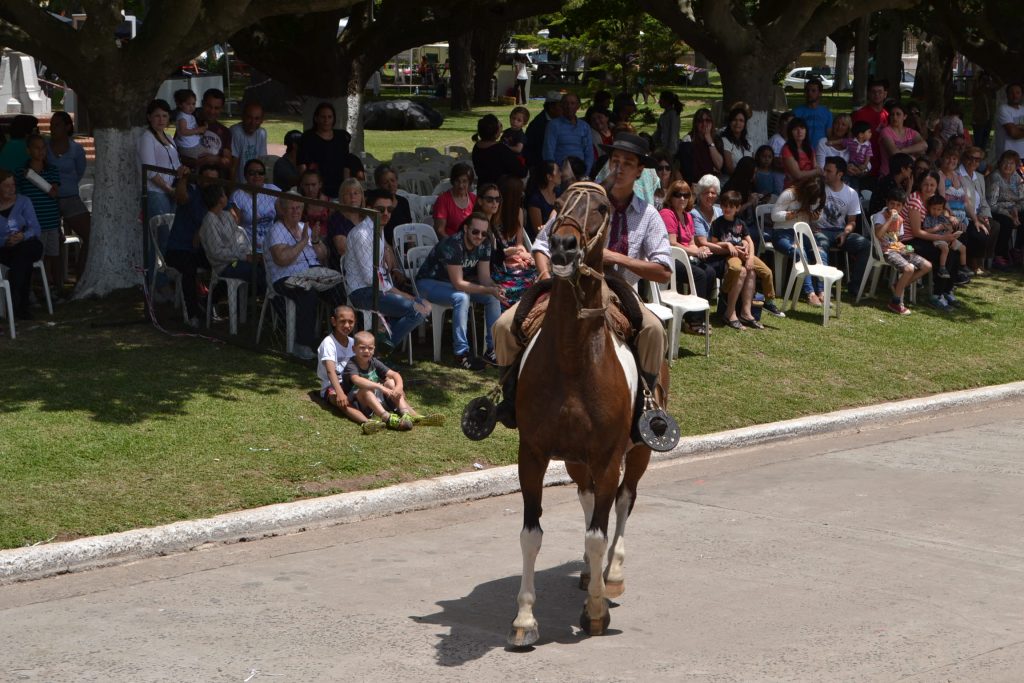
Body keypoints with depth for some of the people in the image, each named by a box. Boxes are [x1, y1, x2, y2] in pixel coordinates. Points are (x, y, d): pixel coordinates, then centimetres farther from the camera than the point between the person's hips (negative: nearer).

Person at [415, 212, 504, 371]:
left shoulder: (483, 245, -9)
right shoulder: (452, 245, -33)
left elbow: (485, 277, -7)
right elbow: (458, 283, -34)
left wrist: (495, 288, -30)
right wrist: (489, 290, -39)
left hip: (456, 281, 8)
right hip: (429, 282, -8)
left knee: (494, 296, -11)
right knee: (462, 298, -35)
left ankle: (493, 349, -7)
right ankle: (461, 353, -31)